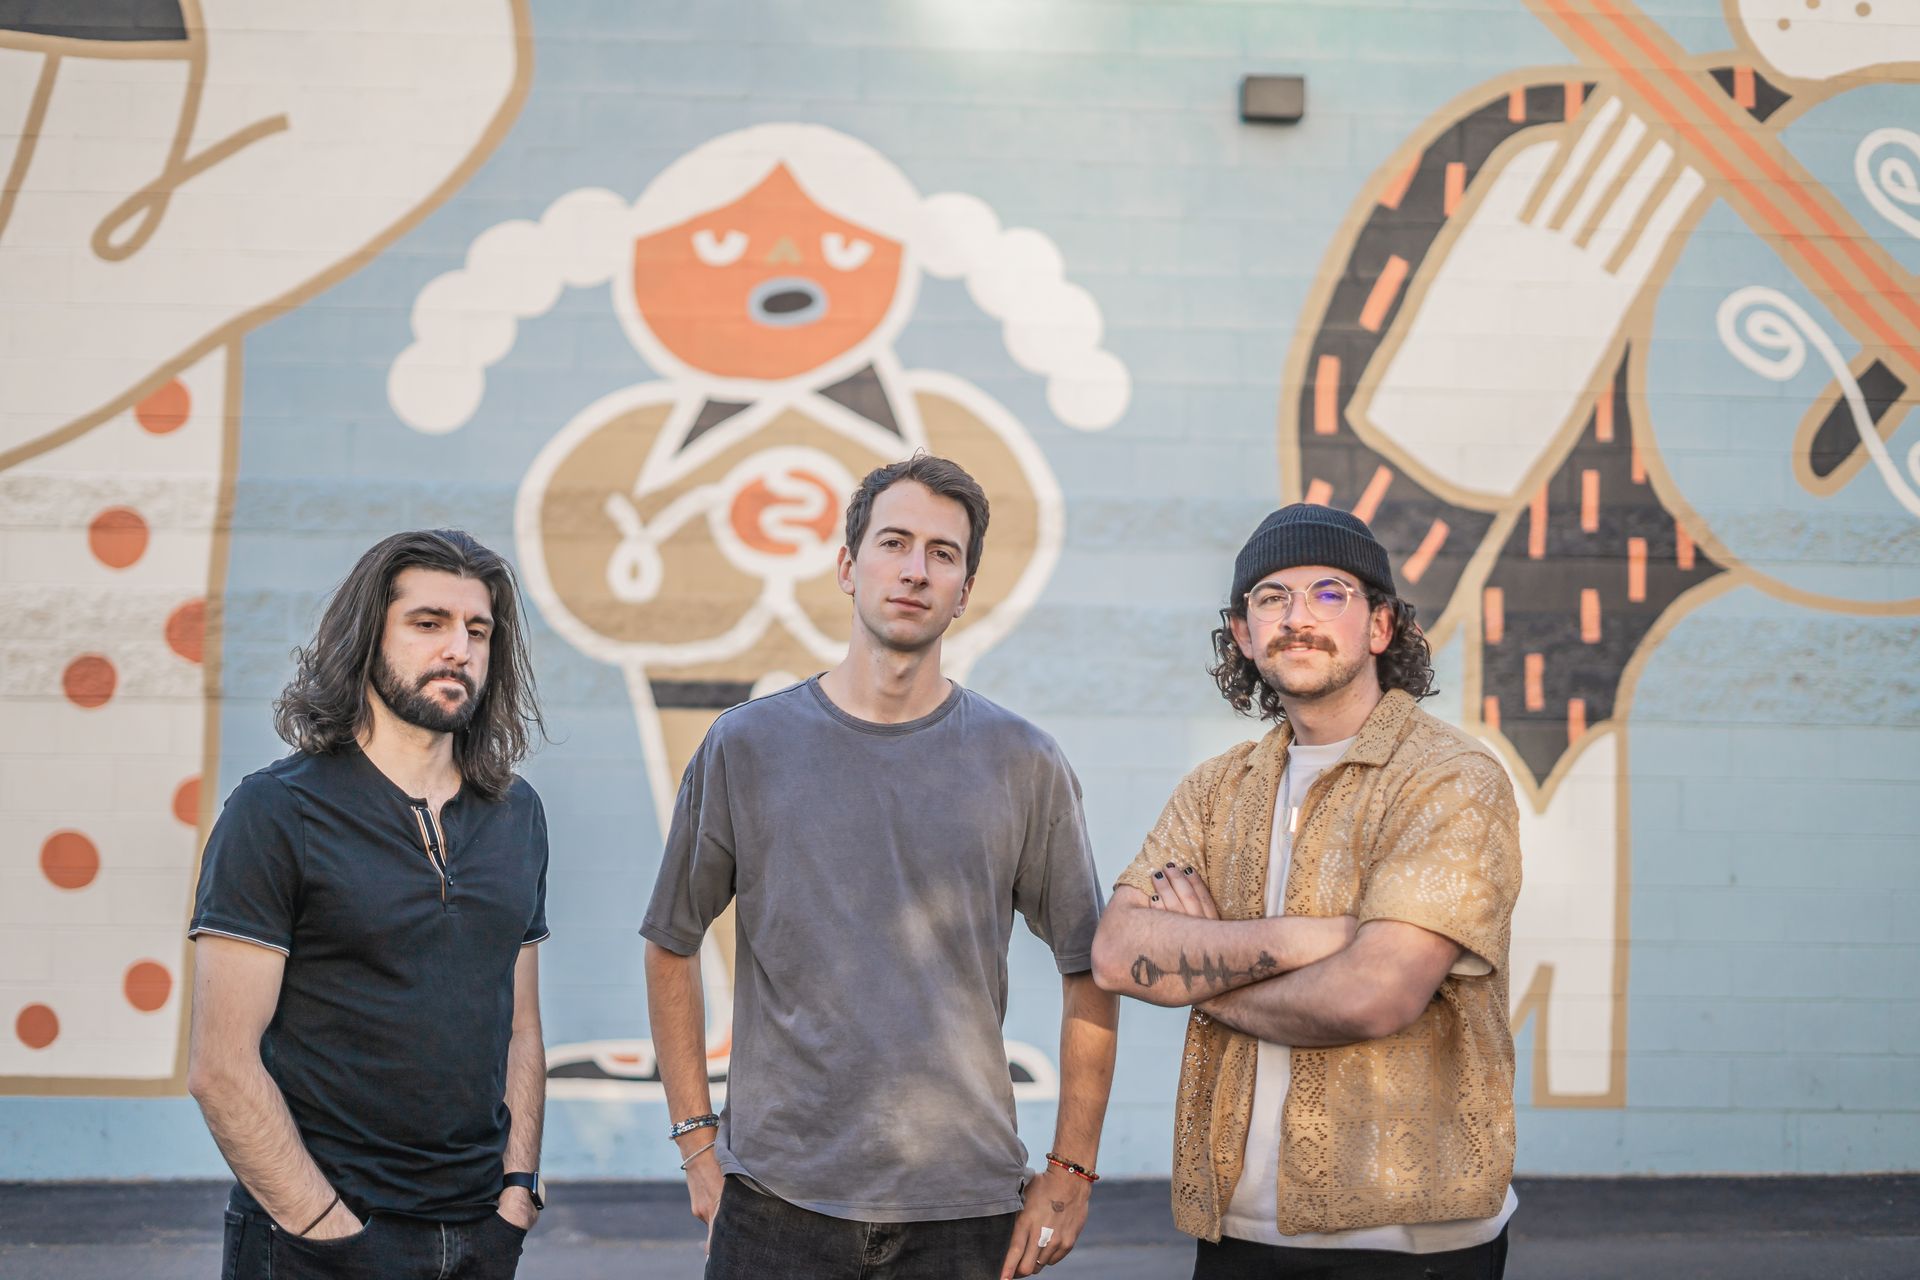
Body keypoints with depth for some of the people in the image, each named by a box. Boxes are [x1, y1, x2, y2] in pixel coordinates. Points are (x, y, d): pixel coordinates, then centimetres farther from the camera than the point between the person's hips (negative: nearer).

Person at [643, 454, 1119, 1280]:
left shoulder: (1023, 764, 0)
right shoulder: (746, 747, 1)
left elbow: (1090, 971, 5)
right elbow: (671, 947, 8)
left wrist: (1071, 1171, 1)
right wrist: (697, 1141, 4)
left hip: (965, 1210, 0)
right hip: (776, 1200, 0)